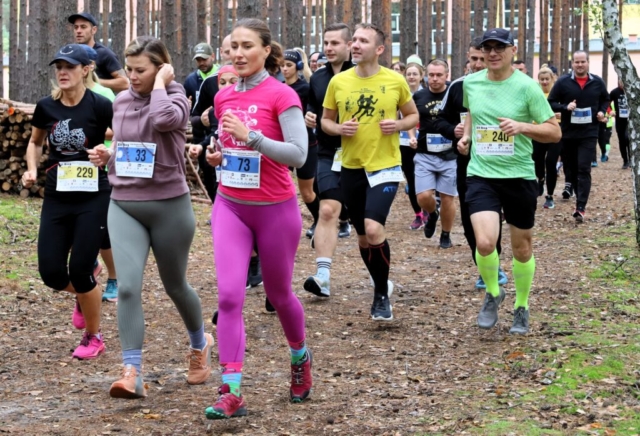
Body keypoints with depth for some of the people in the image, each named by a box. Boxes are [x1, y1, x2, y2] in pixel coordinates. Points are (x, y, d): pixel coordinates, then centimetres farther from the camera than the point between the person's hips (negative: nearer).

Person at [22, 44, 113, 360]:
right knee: (51, 273, -3)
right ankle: (83, 293, 33)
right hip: (56, 199, 4)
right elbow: (35, 143, 20)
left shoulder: (100, 106, -11)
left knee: (80, 269, -6)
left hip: (93, 198, -4)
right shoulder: (46, 107, 2)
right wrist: (32, 169, 3)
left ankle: (94, 337, 17)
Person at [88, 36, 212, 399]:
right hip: (123, 206, 4)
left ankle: (200, 344, 43)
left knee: (175, 286, 14)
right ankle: (133, 374, -14)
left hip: (169, 206, -4)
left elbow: (164, 119, -34)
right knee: (128, 287, -14)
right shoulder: (121, 102, 8)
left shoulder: (176, 98, -9)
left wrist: (162, 81, -18)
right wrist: (107, 156, 0)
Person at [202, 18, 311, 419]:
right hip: (231, 207, 4)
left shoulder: (281, 95, -12)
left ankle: (300, 357, 43)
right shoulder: (223, 97, 6)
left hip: (276, 209, -4)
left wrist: (250, 137, -28)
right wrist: (217, 156, 0)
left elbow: (298, 153, -19)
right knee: (229, 295, -11)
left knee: (278, 294, 13)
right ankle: (232, 392, -11)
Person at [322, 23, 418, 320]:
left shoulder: (395, 81, -6)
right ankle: (382, 287, 35)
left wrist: (398, 125, -13)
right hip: (351, 168, 4)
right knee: (363, 237, 13)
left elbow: (413, 115, 8)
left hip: (385, 167, -4)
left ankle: (381, 295, -3)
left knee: (373, 229, -21)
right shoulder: (338, 81, -1)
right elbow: (326, 120, 10)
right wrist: (339, 129, -11)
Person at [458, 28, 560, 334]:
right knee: (485, 242, -18)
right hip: (481, 174, 1)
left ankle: (521, 308, 33)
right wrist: (466, 135, 8)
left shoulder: (527, 87, -9)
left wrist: (522, 126, -24)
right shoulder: (470, 83, 3)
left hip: (519, 176, -1)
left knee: (521, 247, 10)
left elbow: (554, 132, -8)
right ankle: (492, 294, 12)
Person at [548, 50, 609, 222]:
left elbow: (605, 100, 20)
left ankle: (581, 207, -15)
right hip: (568, 133, 1)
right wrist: (565, 107, -17)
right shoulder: (563, 82, -3)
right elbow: (550, 103, 0)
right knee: (570, 168, 11)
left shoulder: (597, 82, 3)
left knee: (584, 170, -11)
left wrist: (602, 111, 0)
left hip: (589, 133, -1)